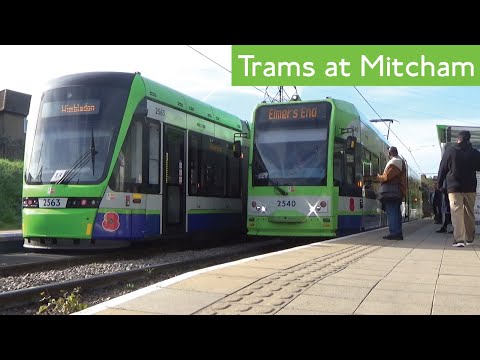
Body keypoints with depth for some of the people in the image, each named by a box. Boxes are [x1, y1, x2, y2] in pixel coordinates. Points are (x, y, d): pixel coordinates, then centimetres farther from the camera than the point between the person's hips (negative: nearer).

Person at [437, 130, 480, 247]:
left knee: (456, 212, -7)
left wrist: (439, 182, 12)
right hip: (470, 187, 3)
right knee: (469, 213, 12)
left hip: (454, 187, -2)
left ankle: (459, 239, -18)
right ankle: (470, 239, 21)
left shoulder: (450, 151, -3)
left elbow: (442, 169, 2)